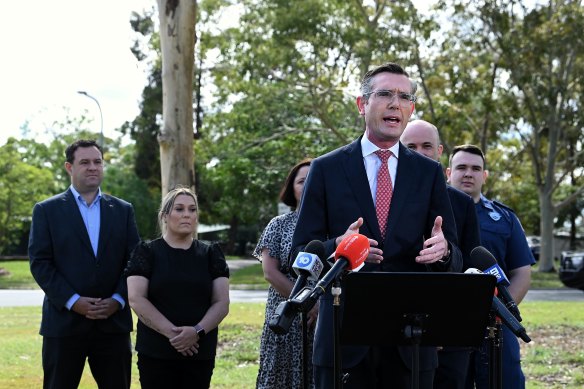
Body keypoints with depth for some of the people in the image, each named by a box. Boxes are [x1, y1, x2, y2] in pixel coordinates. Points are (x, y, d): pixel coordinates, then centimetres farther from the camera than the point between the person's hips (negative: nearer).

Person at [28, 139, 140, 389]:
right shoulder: (47, 210, 3)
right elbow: (39, 263, -4)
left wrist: (118, 300, -8)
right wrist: (72, 301, -14)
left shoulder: (123, 210, 11)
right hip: (64, 321, -2)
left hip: (113, 322, 2)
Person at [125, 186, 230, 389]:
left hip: (200, 353, 2)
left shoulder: (211, 254, 10)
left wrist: (198, 331, -14)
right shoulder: (147, 252, 3)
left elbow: (222, 303, 4)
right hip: (156, 353, -2)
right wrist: (171, 332, -17)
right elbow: (136, 299, -6)